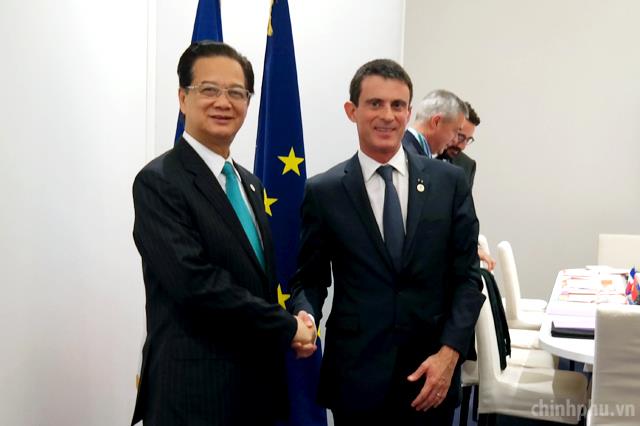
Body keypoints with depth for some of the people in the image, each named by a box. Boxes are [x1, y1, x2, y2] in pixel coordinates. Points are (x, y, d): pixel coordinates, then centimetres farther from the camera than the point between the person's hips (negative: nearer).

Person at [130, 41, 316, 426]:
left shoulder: (249, 183, 11)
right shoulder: (159, 182, -13)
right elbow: (196, 284, -22)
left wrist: (294, 324, -4)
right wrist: (287, 327, -13)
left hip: (258, 384, 7)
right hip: (195, 392, -7)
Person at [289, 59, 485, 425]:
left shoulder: (450, 182, 1)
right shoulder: (323, 192, -2)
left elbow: (467, 275, 1)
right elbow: (310, 280, 3)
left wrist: (450, 353, -9)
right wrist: (304, 318, -18)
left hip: (433, 372, 1)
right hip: (356, 376, -1)